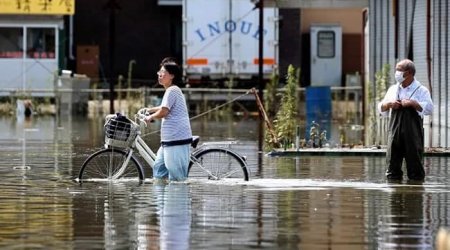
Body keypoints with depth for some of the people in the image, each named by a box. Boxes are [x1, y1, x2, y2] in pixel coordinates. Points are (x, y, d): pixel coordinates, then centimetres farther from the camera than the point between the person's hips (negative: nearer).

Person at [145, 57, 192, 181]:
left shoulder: (172, 91, -12)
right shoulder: (172, 90, 21)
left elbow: (164, 111, -20)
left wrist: (150, 117, -3)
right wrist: (149, 110, 37)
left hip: (177, 140, -11)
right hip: (169, 139, 11)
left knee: (177, 177, -9)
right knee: (158, 169, 15)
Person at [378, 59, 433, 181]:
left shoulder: (421, 90, 2)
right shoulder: (393, 89, 17)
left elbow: (429, 109, -9)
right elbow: (381, 109, 20)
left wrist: (413, 103, -17)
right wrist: (389, 104, -1)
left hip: (413, 132, -4)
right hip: (395, 129, 4)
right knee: (392, 161, 4)